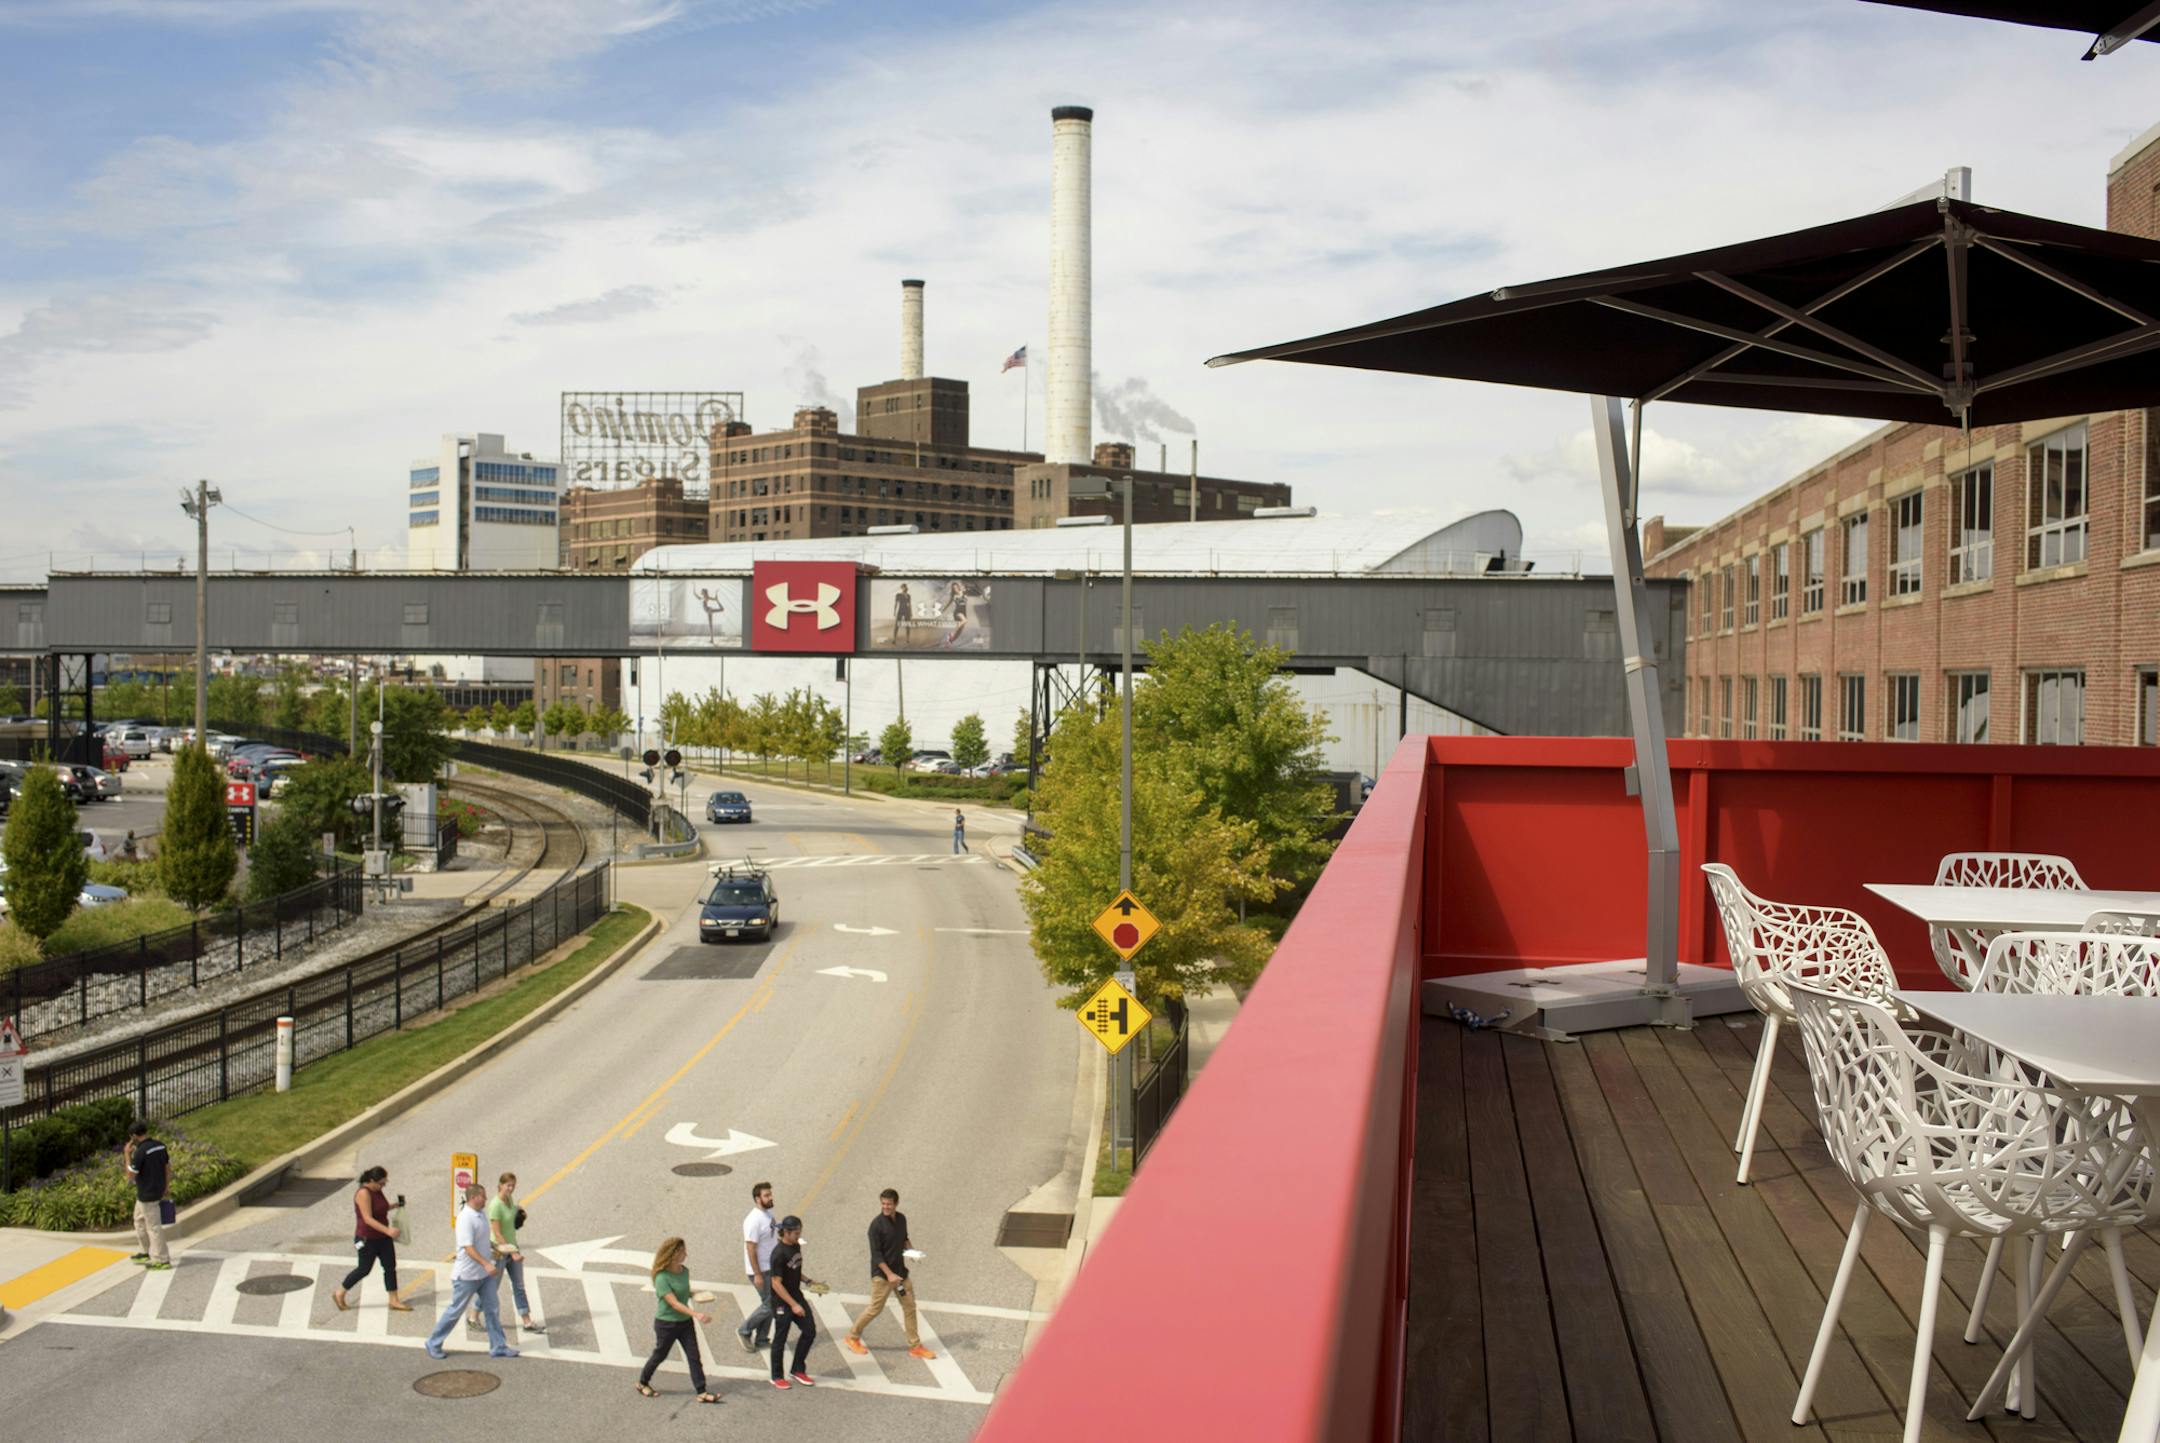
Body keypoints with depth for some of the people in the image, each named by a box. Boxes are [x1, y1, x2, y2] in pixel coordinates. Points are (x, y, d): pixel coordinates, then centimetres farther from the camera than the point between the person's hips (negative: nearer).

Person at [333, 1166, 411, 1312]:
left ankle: (394, 1301, 10)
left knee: (390, 1267, 5)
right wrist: (387, 1230, -33)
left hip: (382, 1237, 8)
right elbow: (368, 1219, -26)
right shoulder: (364, 1193, -21)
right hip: (367, 1239, -8)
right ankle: (339, 1295, 23)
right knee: (364, 1269, 3)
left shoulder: (377, 1191, 6)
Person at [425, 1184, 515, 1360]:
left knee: (492, 1309, 8)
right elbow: (468, 1247, -30)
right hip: (467, 1275, -8)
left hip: (484, 1274, 8)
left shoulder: (481, 1215, 6)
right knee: (455, 1310, 5)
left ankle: (498, 1347, 15)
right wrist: (486, 1264, -37)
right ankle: (434, 1344, 23)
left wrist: (494, 1249, 12)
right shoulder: (466, 1218, -22)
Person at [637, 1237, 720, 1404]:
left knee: (694, 1356, 1)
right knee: (660, 1355, 14)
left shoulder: (684, 1271, -3)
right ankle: (642, 1383, 39)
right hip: (666, 1323, -5)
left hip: (685, 1321, 6)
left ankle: (702, 1392, 4)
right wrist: (696, 1314, -40)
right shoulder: (662, 1278, -25)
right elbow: (674, 1303, -30)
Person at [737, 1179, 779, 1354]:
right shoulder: (754, 1220, -23)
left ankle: (761, 1339, 25)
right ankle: (744, 1331, 13)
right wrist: (757, 1275, -23)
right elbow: (750, 1249, -23)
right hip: (760, 1270, -9)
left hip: (771, 1267, 9)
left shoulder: (768, 1213, 5)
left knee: (770, 1304, 13)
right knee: (769, 1305, -4)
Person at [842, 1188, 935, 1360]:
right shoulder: (877, 1224, -18)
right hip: (882, 1273, -6)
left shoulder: (901, 1219, 2)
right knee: (875, 1308, 1)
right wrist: (889, 1274, -24)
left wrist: (910, 1251, -2)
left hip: (900, 1270, 6)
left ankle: (915, 1347, 17)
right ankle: (852, 1337, 22)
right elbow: (876, 1254, -18)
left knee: (909, 1306, 7)